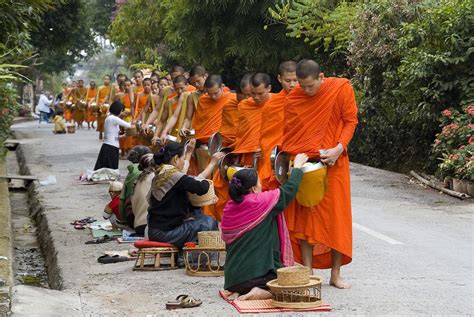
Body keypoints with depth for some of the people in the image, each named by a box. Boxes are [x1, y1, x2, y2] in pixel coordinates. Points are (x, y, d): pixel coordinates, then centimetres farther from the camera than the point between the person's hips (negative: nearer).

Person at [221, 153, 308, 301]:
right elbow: (289, 189, 1)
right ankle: (262, 292, -10)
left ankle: (238, 291, 4)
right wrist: (297, 166, 17)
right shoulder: (261, 202, -12)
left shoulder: (229, 208, 4)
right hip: (260, 273, -6)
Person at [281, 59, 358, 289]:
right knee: (304, 217, 0)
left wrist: (339, 149, -18)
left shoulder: (341, 88, -7)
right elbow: (288, 133, 7)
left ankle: (336, 274, 10)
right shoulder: (293, 98, -1)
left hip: (332, 163, -1)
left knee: (336, 217, 2)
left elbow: (350, 121, -4)